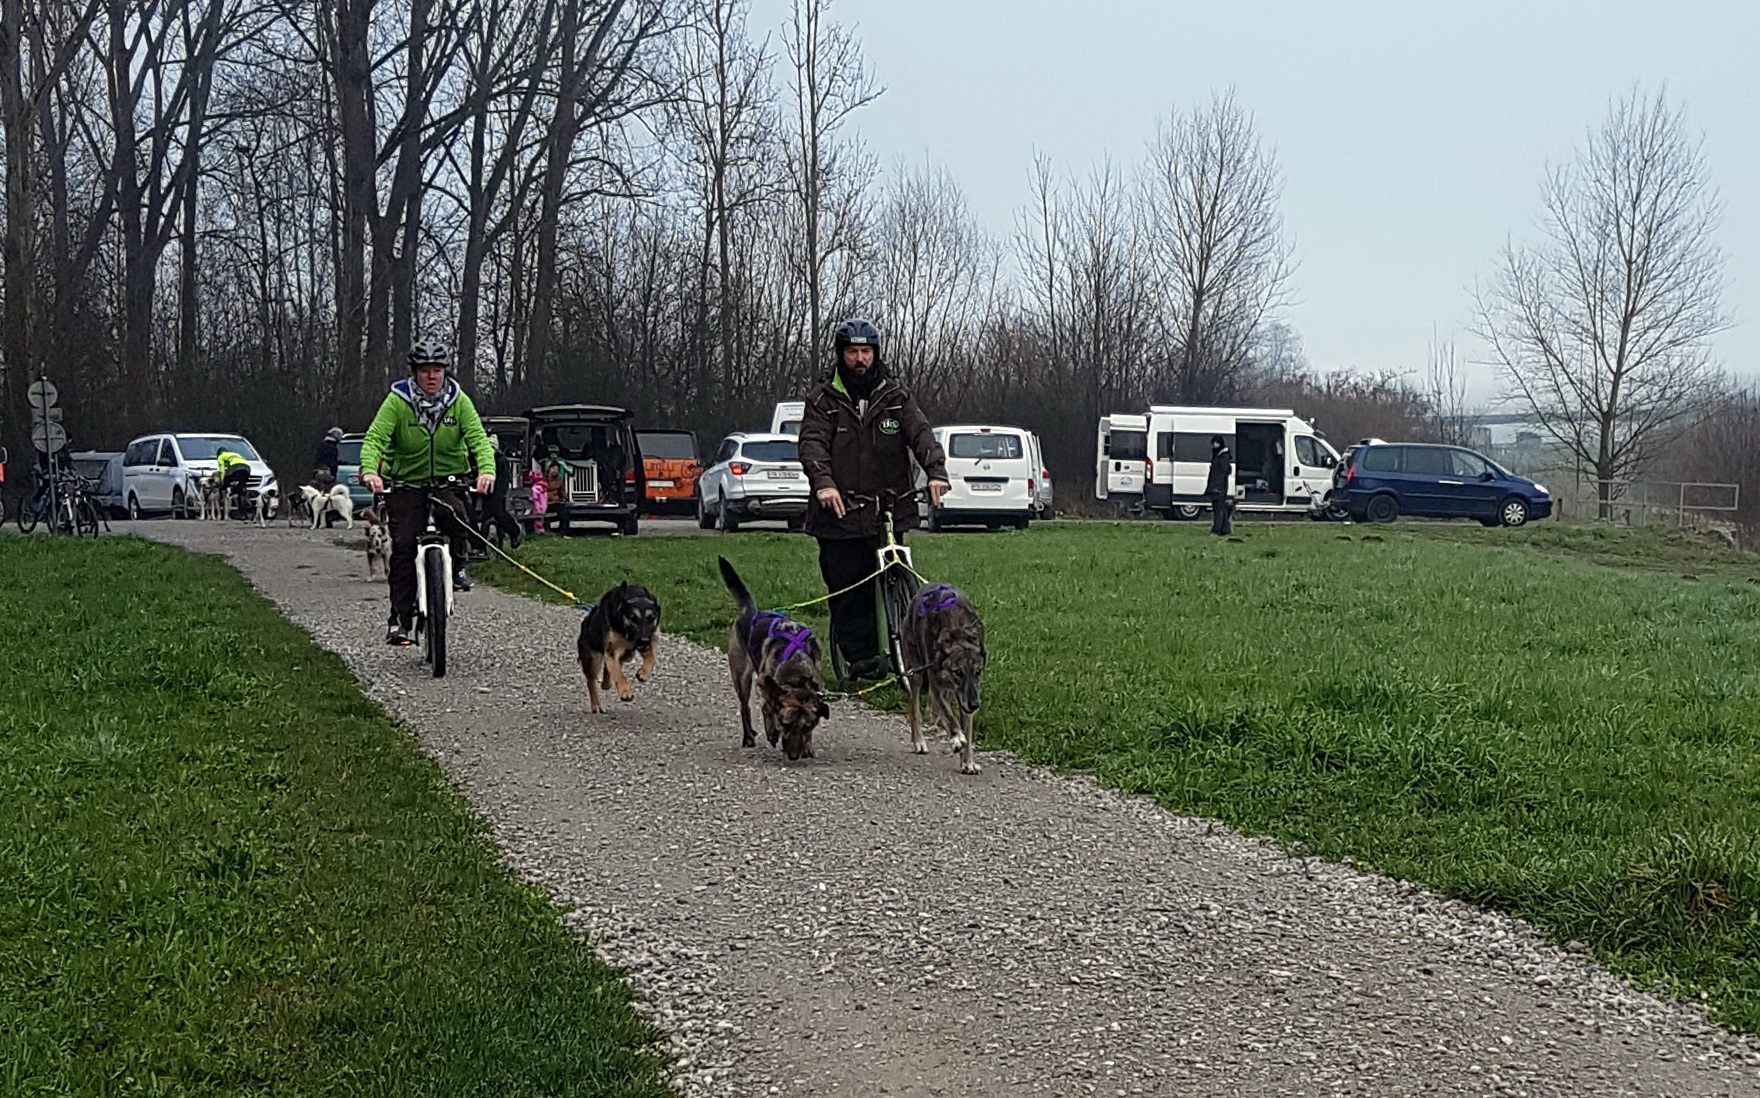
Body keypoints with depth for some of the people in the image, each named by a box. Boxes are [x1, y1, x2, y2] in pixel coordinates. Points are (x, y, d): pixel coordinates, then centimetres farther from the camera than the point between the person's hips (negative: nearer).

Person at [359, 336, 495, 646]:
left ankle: (457, 566, -3)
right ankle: (400, 619, -4)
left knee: (455, 516, -31)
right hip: (406, 484, -1)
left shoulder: (459, 401, -2)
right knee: (403, 546, -10)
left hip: (448, 481, 1)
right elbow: (375, 439, -17)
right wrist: (370, 471, -37)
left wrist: (487, 469, -32)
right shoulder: (397, 401, -8)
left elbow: (478, 438, -11)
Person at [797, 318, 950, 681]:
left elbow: (920, 432, -2)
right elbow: (813, 443, -8)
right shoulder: (823, 399, 5)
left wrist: (936, 471, -21)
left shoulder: (896, 396, 11)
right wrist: (823, 482, -28)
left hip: (889, 512, 2)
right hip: (840, 513, -2)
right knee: (848, 591, -4)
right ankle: (860, 659, 2)